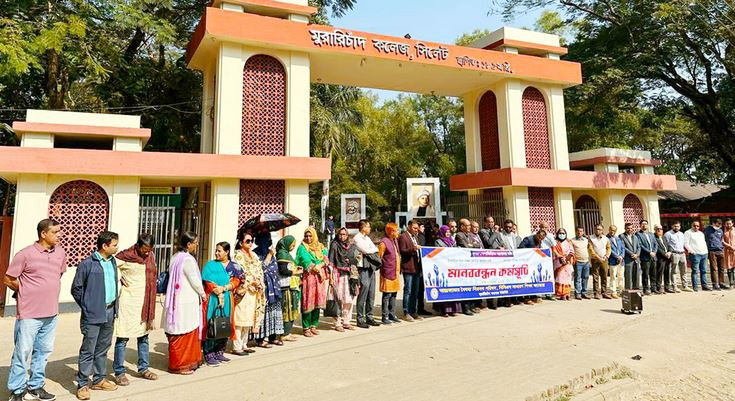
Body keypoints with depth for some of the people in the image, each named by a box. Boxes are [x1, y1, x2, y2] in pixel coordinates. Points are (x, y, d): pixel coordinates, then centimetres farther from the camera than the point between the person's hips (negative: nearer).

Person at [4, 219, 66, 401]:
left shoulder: (60, 253, 4)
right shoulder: (25, 254, -12)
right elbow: (8, 279, -5)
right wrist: (27, 291, 4)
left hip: (51, 313, 5)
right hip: (29, 314, -5)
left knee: (43, 352, 14)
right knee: (22, 352, 5)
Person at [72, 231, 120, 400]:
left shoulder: (112, 261, 9)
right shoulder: (87, 264, -11)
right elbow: (76, 288, -5)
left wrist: (114, 307, 13)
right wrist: (87, 306, -3)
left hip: (109, 312, 7)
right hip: (93, 315, -7)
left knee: (103, 348, 16)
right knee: (88, 350, 1)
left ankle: (99, 379, 27)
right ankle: (83, 384, 12)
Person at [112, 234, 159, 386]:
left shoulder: (150, 256, 7)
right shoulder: (126, 256, -10)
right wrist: (119, 278, -10)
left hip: (145, 303, 6)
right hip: (128, 302, -6)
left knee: (143, 336, 13)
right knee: (123, 337, 0)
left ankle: (143, 369, 24)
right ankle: (119, 372, 12)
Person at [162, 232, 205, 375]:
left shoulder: (175, 257, 9)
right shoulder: (188, 260, -18)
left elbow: (173, 278, 13)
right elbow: (195, 281, -15)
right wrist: (203, 294, 3)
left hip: (176, 300, 9)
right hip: (187, 302, -9)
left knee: (177, 334, 16)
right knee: (185, 333, 2)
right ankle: (179, 365, 11)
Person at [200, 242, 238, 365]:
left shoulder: (233, 266, 10)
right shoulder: (210, 265, 3)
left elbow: (236, 281, 0)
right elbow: (207, 281, -6)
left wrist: (224, 288, -15)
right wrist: (218, 293, -14)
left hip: (227, 299, 3)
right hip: (212, 299, -3)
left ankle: (219, 352, 18)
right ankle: (209, 355, 2)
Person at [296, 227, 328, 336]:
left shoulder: (320, 247, 16)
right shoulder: (302, 247, 3)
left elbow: (326, 259, 4)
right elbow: (306, 261, -11)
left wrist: (320, 266, -14)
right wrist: (317, 269, -11)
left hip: (320, 278, 4)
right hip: (308, 277, -4)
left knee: (317, 302, 6)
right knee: (308, 303, -5)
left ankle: (313, 325, 16)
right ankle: (306, 328, 2)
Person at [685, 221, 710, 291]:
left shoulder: (701, 233, 22)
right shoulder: (688, 233, 0)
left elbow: (704, 242, 28)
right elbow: (686, 244, -7)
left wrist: (706, 250, 14)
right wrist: (691, 251, -14)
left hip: (704, 254, 7)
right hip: (695, 254, -7)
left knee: (704, 271, 7)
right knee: (695, 271, -7)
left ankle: (704, 285, 12)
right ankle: (695, 286, -4)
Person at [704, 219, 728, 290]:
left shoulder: (720, 231, 15)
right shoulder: (707, 230, -2)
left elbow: (721, 240, 27)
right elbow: (704, 240, 1)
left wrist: (722, 248, 17)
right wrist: (706, 250, -4)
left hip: (720, 251, 6)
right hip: (712, 252, -6)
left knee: (721, 268, 6)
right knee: (714, 268, -6)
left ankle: (721, 283, 13)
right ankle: (715, 284, -4)